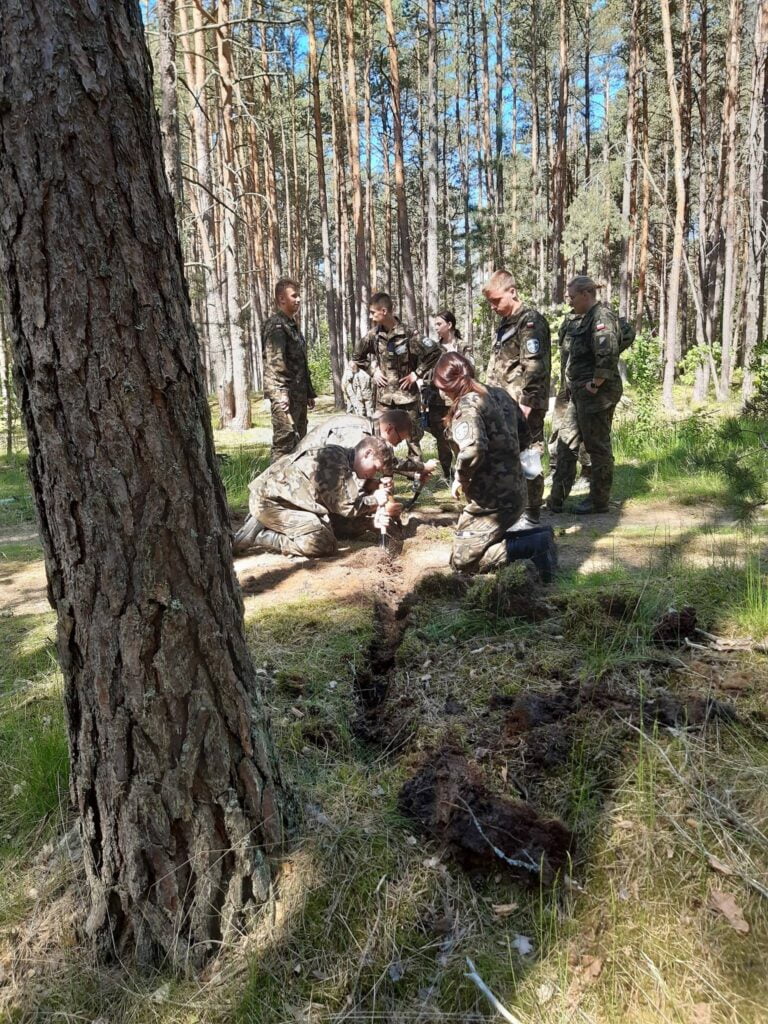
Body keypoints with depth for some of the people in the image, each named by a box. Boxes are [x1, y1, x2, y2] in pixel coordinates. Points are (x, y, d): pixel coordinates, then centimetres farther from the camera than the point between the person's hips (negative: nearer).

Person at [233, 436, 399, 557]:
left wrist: (372, 522, -7)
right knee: (325, 544, -20)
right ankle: (258, 536, -10)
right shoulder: (333, 457, -18)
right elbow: (343, 506, -20)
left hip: (286, 499, 10)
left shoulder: (346, 467, 11)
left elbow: (340, 519, 6)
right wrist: (374, 500, -6)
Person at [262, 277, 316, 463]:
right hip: (285, 396, -10)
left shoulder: (292, 325, 20)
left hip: (298, 396, 10)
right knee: (284, 442, -11)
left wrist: (309, 392, 23)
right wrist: (281, 397, -29)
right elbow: (274, 364, -21)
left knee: (299, 443, 14)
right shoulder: (276, 326, -11)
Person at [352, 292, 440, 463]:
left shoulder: (408, 333, -15)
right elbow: (357, 356, 16)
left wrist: (417, 374, -12)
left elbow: (434, 352, -14)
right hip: (384, 394, 4)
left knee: (412, 436, 6)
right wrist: (373, 371, 5)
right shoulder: (374, 334, -1)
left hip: (406, 394, -4)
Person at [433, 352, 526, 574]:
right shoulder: (499, 394, 9)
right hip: (514, 491, 9)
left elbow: (473, 448, -37)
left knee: (461, 561, 4)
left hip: (491, 499, -9)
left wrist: (460, 478, -18)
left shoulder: (467, 405, -18)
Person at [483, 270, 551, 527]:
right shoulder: (506, 323, 18)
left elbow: (533, 366, -19)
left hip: (523, 407, -9)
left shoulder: (530, 321, -11)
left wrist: (526, 403, -23)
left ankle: (531, 515, 7)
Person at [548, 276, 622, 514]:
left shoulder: (602, 317, -15)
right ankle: (556, 499, 17)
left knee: (598, 447, 0)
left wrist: (595, 384, -21)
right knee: (566, 443, 11)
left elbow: (608, 355, -27)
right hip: (579, 393, 10)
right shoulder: (582, 318, 17)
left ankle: (599, 501, 11)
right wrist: (573, 387, 16)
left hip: (596, 394, -10)